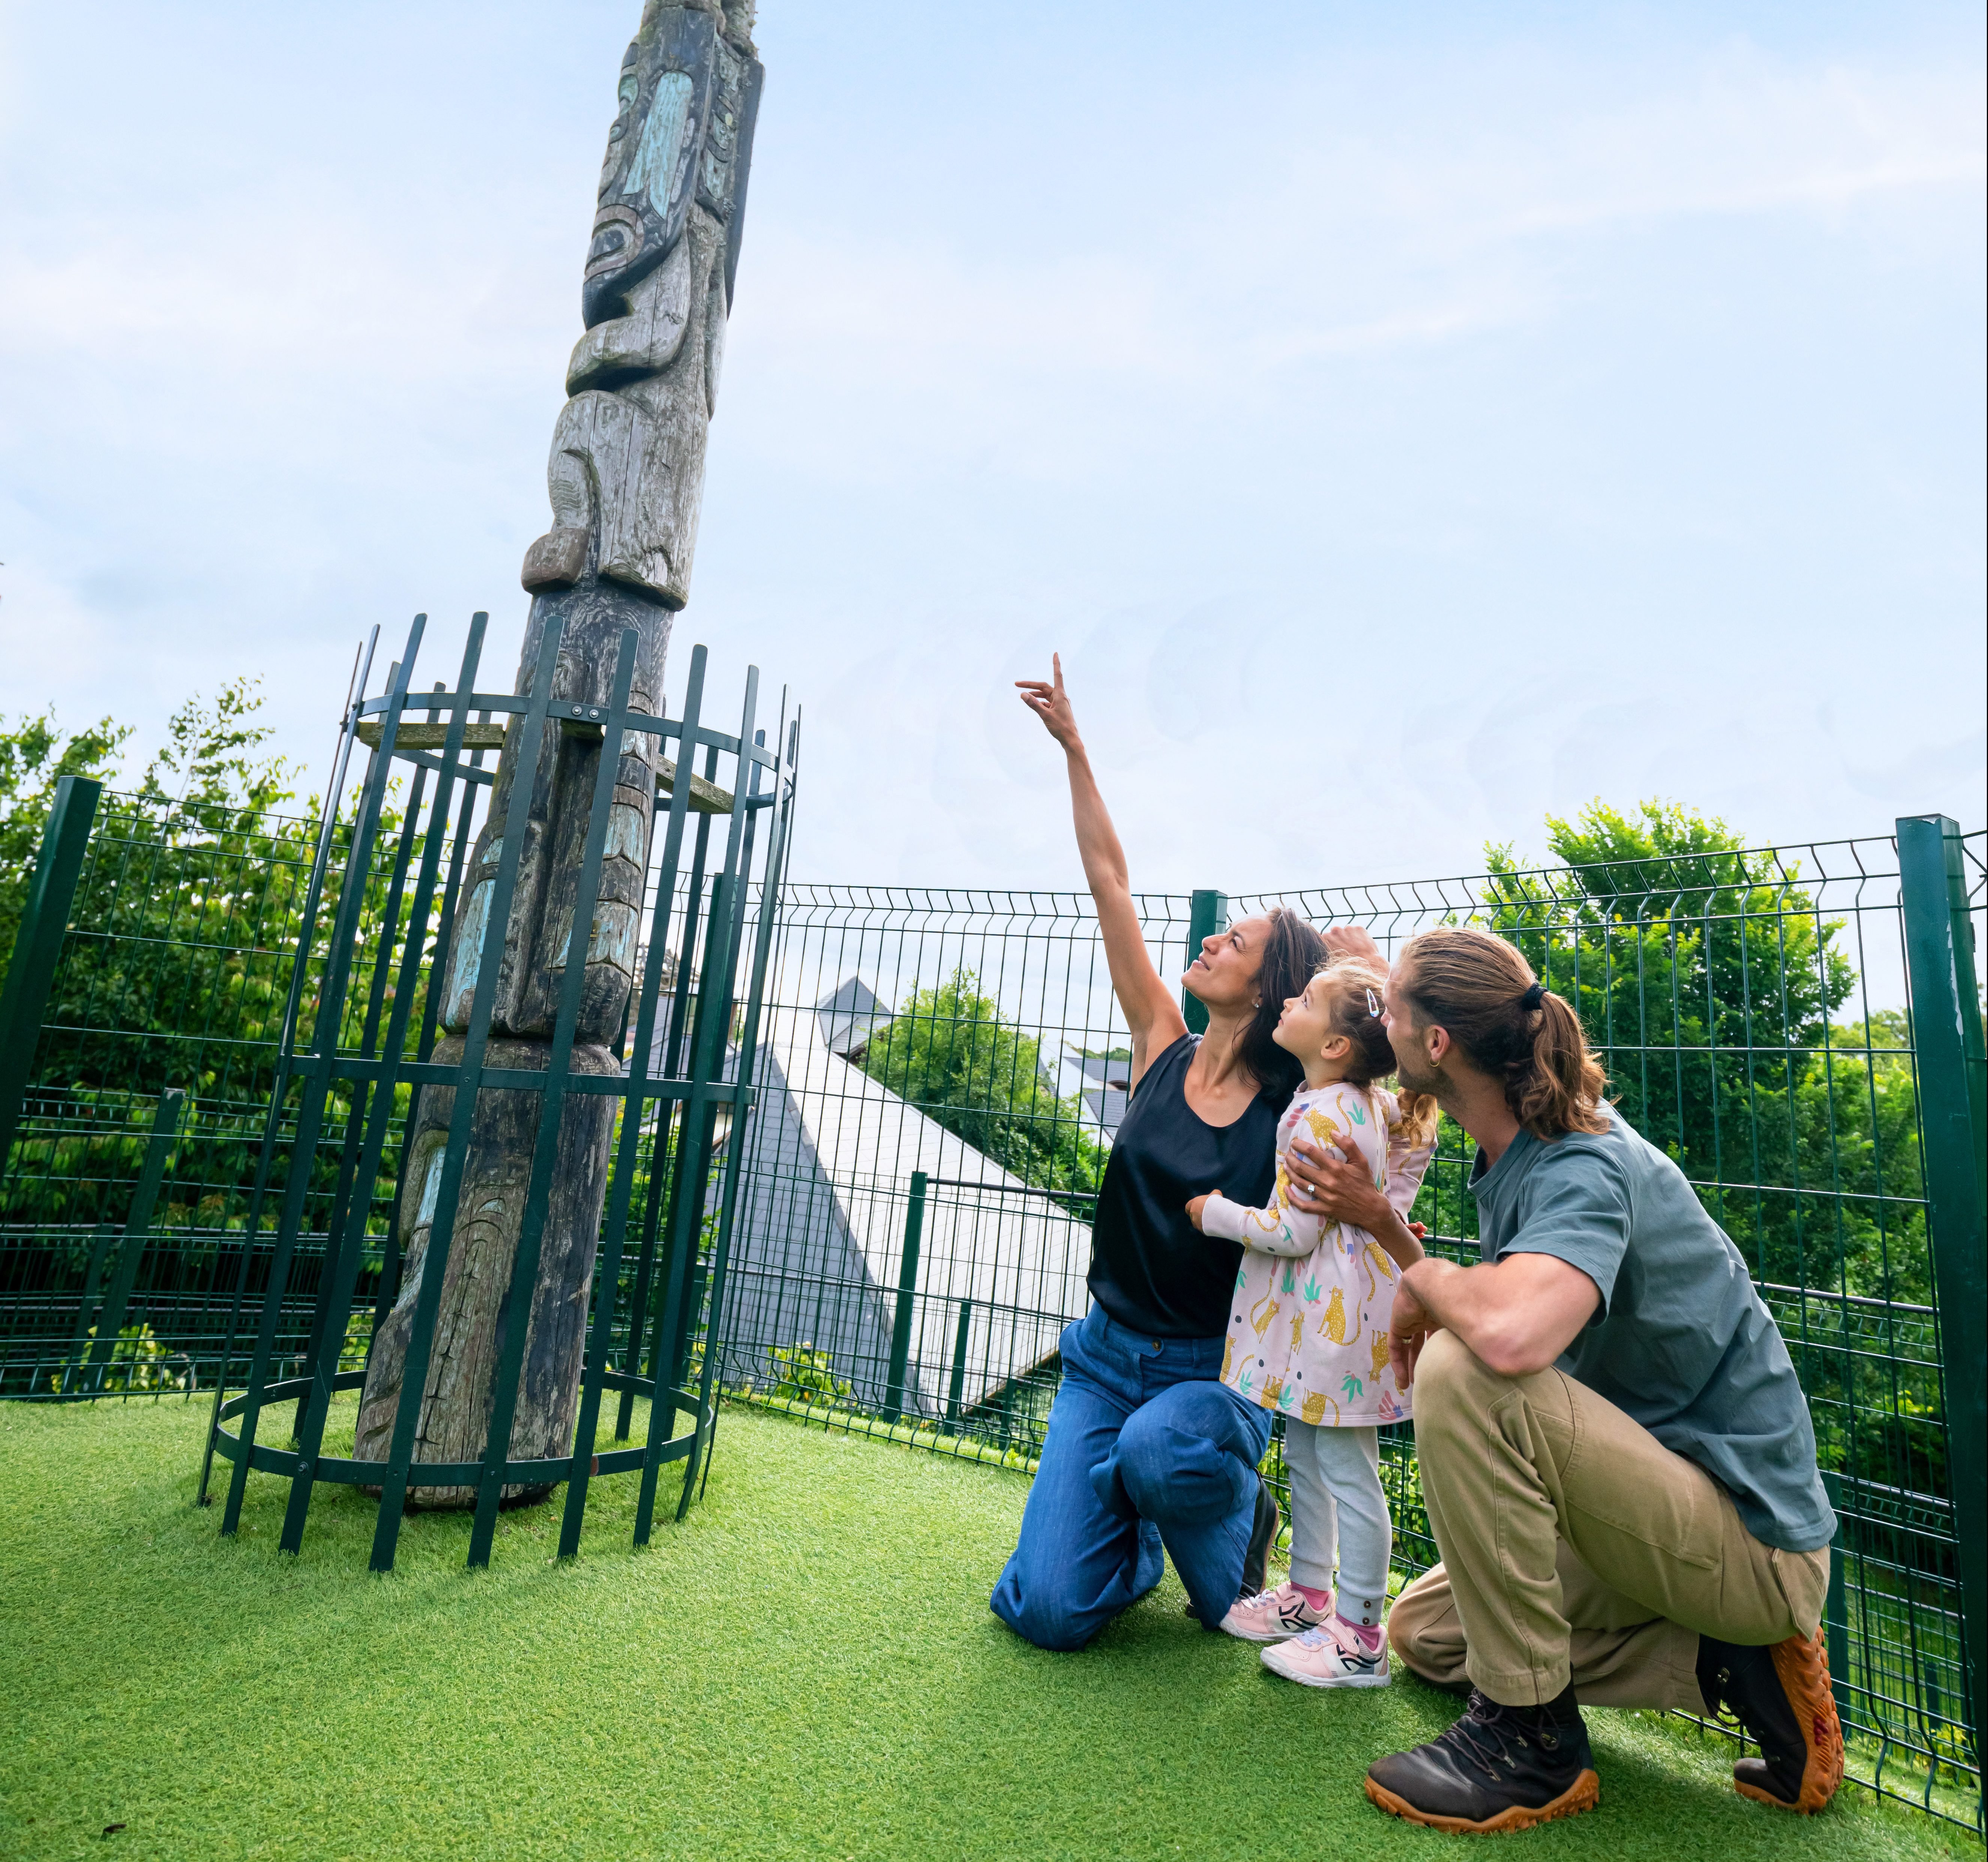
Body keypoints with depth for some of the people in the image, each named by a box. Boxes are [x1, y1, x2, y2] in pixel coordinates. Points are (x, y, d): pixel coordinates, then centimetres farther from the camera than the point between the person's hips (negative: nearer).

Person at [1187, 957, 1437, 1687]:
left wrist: (1211, 1211, -11)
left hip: (1335, 1314, -10)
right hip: (1316, 1312, 10)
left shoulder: (1319, 1116, -23)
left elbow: (1293, 1232, -23)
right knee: (1304, 1456, 20)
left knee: (1345, 1470, 3)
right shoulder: (1371, 1103, 6)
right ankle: (1309, 1596, 36)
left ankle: (1360, 1639, 17)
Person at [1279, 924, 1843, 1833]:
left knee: (1462, 1371, -32)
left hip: (1756, 1544, -9)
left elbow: (1512, 1334, -48)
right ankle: (1727, 1664, 10)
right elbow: (1471, 1305, 10)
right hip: (1678, 1520, 9)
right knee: (1420, 1629, 17)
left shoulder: (1585, 1170, -28)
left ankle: (1530, 1733, -13)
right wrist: (1376, 1218, 4)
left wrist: (1424, 1279, -27)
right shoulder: (1519, 1152, -1)